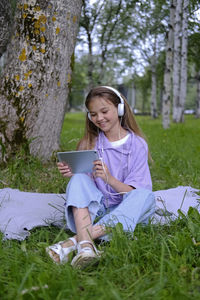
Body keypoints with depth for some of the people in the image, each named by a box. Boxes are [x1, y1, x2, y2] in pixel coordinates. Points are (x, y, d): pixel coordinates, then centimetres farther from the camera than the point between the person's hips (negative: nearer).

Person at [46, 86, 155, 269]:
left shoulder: (137, 144, -1)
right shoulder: (89, 143, 5)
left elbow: (134, 192, -7)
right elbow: (84, 185, 5)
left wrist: (109, 178, -26)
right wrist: (70, 173, -18)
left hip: (124, 211, -1)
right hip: (94, 207, 2)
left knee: (146, 196, -32)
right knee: (79, 179, -24)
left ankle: (73, 241, -42)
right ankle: (85, 244, -48)